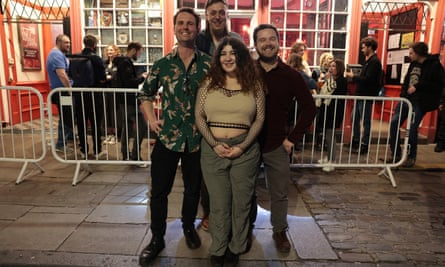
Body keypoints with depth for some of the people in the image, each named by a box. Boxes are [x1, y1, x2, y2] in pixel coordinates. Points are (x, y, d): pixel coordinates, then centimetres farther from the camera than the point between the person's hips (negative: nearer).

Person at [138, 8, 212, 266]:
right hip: (168, 135, 1)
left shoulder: (209, 63, -2)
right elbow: (146, 94, 14)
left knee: (193, 188, 16)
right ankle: (157, 238, 26)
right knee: (159, 190, 7)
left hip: (198, 137, 0)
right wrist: (152, 119, 1)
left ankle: (189, 227, 40)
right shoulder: (163, 64, 1)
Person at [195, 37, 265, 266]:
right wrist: (214, 144, -10)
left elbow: (259, 119, 0)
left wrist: (242, 147, -11)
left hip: (245, 149, 0)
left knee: (241, 201, 12)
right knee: (218, 202, 11)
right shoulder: (209, 82, 4)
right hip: (212, 149, 1)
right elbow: (199, 116, 1)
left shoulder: (254, 84, 2)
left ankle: (236, 247, 33)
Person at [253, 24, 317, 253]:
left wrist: (293, 137, -3)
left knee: (279, 193, 13)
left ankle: (280, 231, 35)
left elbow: (308, 107, 3)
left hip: (277, 146, 0)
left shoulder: (291, 75, -3)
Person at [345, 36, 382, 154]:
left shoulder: (374, 61, -14)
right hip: (361, 95, 10)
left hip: (367, 97, -10)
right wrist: (354, 76, 4)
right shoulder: (369, 60, 17)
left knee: (365, 121, -1)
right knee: (355, 118, 15)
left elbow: (368, 79, -22)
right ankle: (356, 141, 26)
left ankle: (364, 145, 8)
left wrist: (353, 77, -15)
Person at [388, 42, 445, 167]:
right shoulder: (413, 64, 13)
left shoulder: (434, 65, -7)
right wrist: (403, 94, 9)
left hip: (420, 103, -7)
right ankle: (396, 155, 11)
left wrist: (417, 87, -17)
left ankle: (411, 157, 12)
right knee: (394, 124, -1)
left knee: (412, 128, -7)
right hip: (406, 100, 7)